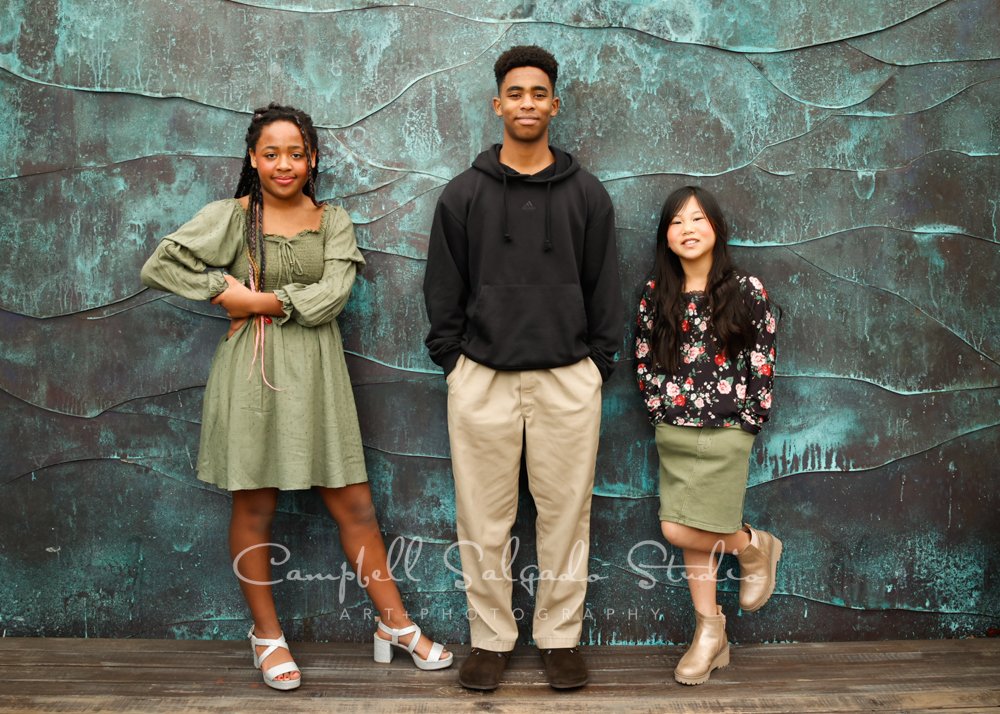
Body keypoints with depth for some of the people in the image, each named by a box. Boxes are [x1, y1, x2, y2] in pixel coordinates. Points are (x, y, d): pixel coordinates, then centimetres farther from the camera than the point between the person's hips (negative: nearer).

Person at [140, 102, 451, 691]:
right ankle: (267, 636, 23)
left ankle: (395, 625, 17)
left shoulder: (333, 222, 7)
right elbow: (159, 266, -2)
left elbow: (333, 296, -8)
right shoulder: (229, 216, 3)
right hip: (252, 371, -1)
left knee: (354, 505, 5)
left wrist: (257, 301, -10)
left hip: (315, 371, 2)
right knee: (254, 508, 7)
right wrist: (222, 289, -8)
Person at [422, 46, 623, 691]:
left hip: (568, 380, 0)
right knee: (485, 519, 5)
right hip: (482, 379, 0)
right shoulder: (464, 194, 5)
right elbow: (443, 291, 7)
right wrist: (452, 361, 1)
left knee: (565, 514, 6)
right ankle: (491, 639, 21)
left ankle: (561, 637, 22)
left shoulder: (587, 194, 6)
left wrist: (599, 367, 3)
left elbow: (605, 290, 7)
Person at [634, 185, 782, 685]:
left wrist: (748, 423, -3)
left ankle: (755, 547, 22)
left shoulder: (747, 292, -5)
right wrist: (661, 414, 2)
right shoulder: (655, 295, 3)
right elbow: (643, 362, 7)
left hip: (725, 436, -4)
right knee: (694, 537, 9)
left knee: (680, 531, -7)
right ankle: (710, 634, 23)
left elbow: (763, 363, -4)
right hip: (673, 434, 4)